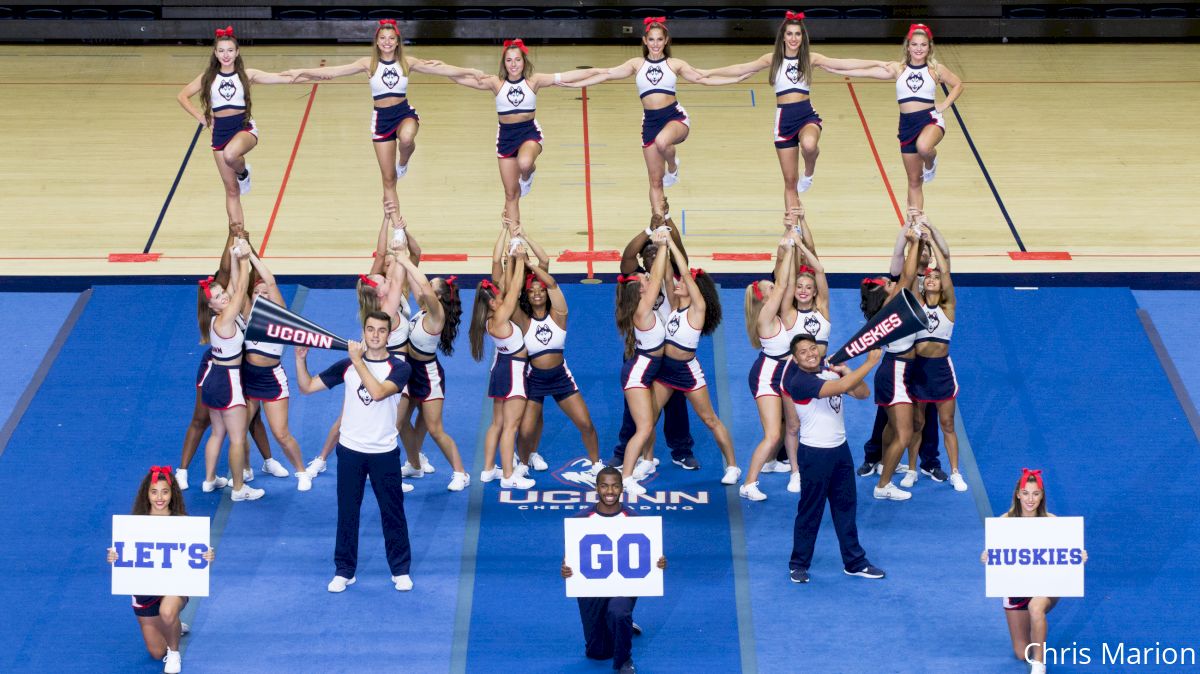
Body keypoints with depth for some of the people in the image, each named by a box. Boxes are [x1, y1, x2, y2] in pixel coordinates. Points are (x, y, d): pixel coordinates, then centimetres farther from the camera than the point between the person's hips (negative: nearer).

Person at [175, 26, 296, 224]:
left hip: (244, 128, -3)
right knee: (231, 190, 4)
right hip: (220, 132, 3)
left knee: (230, 155, -37)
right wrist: (200, 117, 1)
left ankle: (243, 172, -1)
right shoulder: (208, 77, 4)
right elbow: (182, 96, 10)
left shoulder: (247, 75, -1)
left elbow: (281, 78, -8)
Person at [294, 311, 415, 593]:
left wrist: (358, 361, -21)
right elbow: (307, 387, 6)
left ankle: (400, 571, 17)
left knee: (393, 513, 5)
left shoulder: (399, 368, -5)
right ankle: (344, 571, 15)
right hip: (350, 450, 2)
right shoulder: (347, 365, 3)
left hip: (384, 453, -2)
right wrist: (300, 359, -8)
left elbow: (378, 392, -23)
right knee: (347, 513, 6)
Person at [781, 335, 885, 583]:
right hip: (815, 453, -7)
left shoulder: (830, 373, 6)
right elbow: (841, 387, -29)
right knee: (810, 511, 2)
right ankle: (799, 564, 14)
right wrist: (869, 363, -26)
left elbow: (862, 393, 3)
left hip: (840, 449, 7)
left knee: (846, 506, 12)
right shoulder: (800, 381, -18)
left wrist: (845, 371, -10)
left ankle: (854, 562, 20)